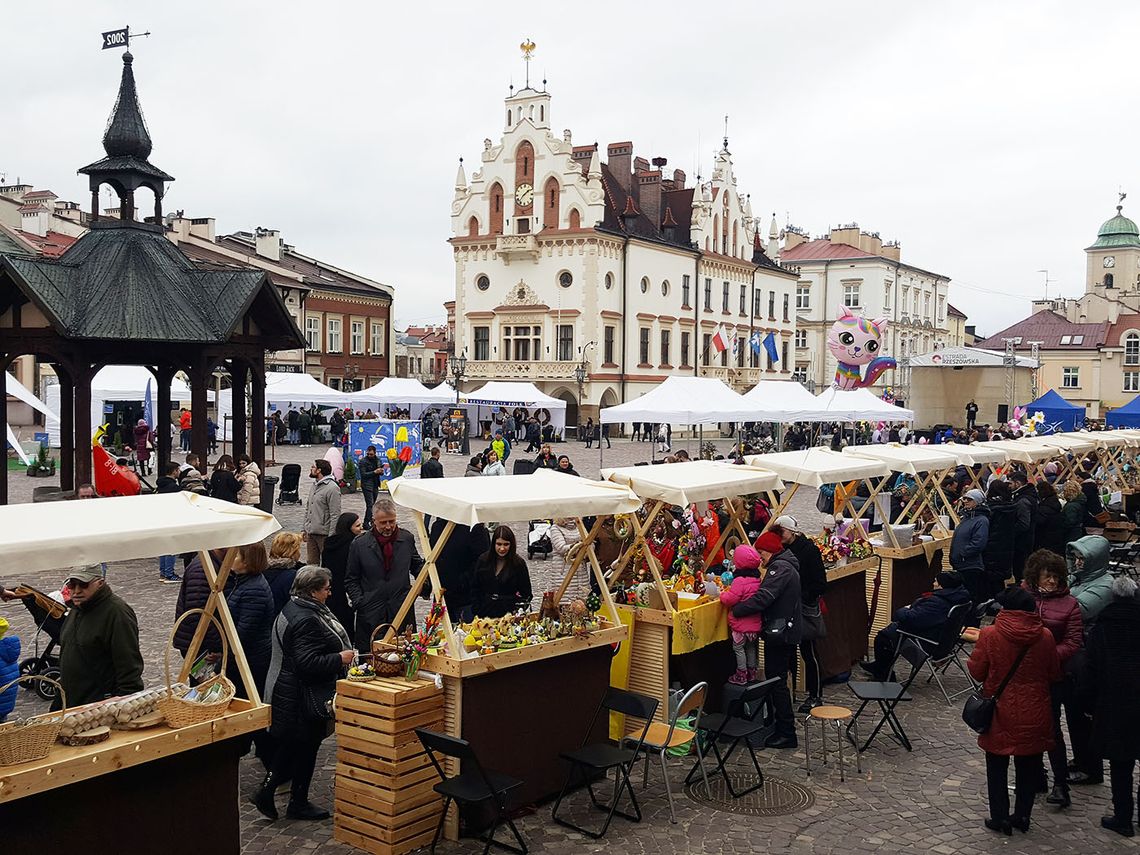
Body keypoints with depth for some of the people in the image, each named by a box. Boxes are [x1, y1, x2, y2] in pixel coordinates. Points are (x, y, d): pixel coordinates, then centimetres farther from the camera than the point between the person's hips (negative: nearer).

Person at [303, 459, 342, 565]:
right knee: (312, 564, 11)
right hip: (311, 533, 8)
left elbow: (335, 515, -18)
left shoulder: (332, 488, -15)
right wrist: (305, 529, 16)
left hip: (324, 534, -8)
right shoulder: (314, 486, 13)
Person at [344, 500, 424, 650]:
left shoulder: (407, 539, 5)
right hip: (371, 614, -1)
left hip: (403, 611, 1)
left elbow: (417, 565, 20)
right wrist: (359, 602, -5)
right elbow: (351, 580, 9)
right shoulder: (359, 545, 0)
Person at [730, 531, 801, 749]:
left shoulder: (780, 567, -16)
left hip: (779, 633, -10)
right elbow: (766, 594, 15)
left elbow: (763, 597, -27)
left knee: (777, 682, -5)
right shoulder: (787, 565, 17)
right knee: (777, 680, 16)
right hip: (785, 631, 10)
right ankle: (781, 728, 25)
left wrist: (736, 610, -21)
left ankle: (787, 734, 1)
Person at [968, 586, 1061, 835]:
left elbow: (976, 672, -8)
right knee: (1028, 765, 16)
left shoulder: (990, 635, -15)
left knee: (997, 766, 12)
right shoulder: (1045, 637, -8)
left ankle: (1000, 817, 14)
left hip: (1000, 713, -2)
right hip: (1033, 715, 2)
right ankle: (1022, 815, 23)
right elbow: (1054, 674, 3)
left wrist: (978, 646, 9)